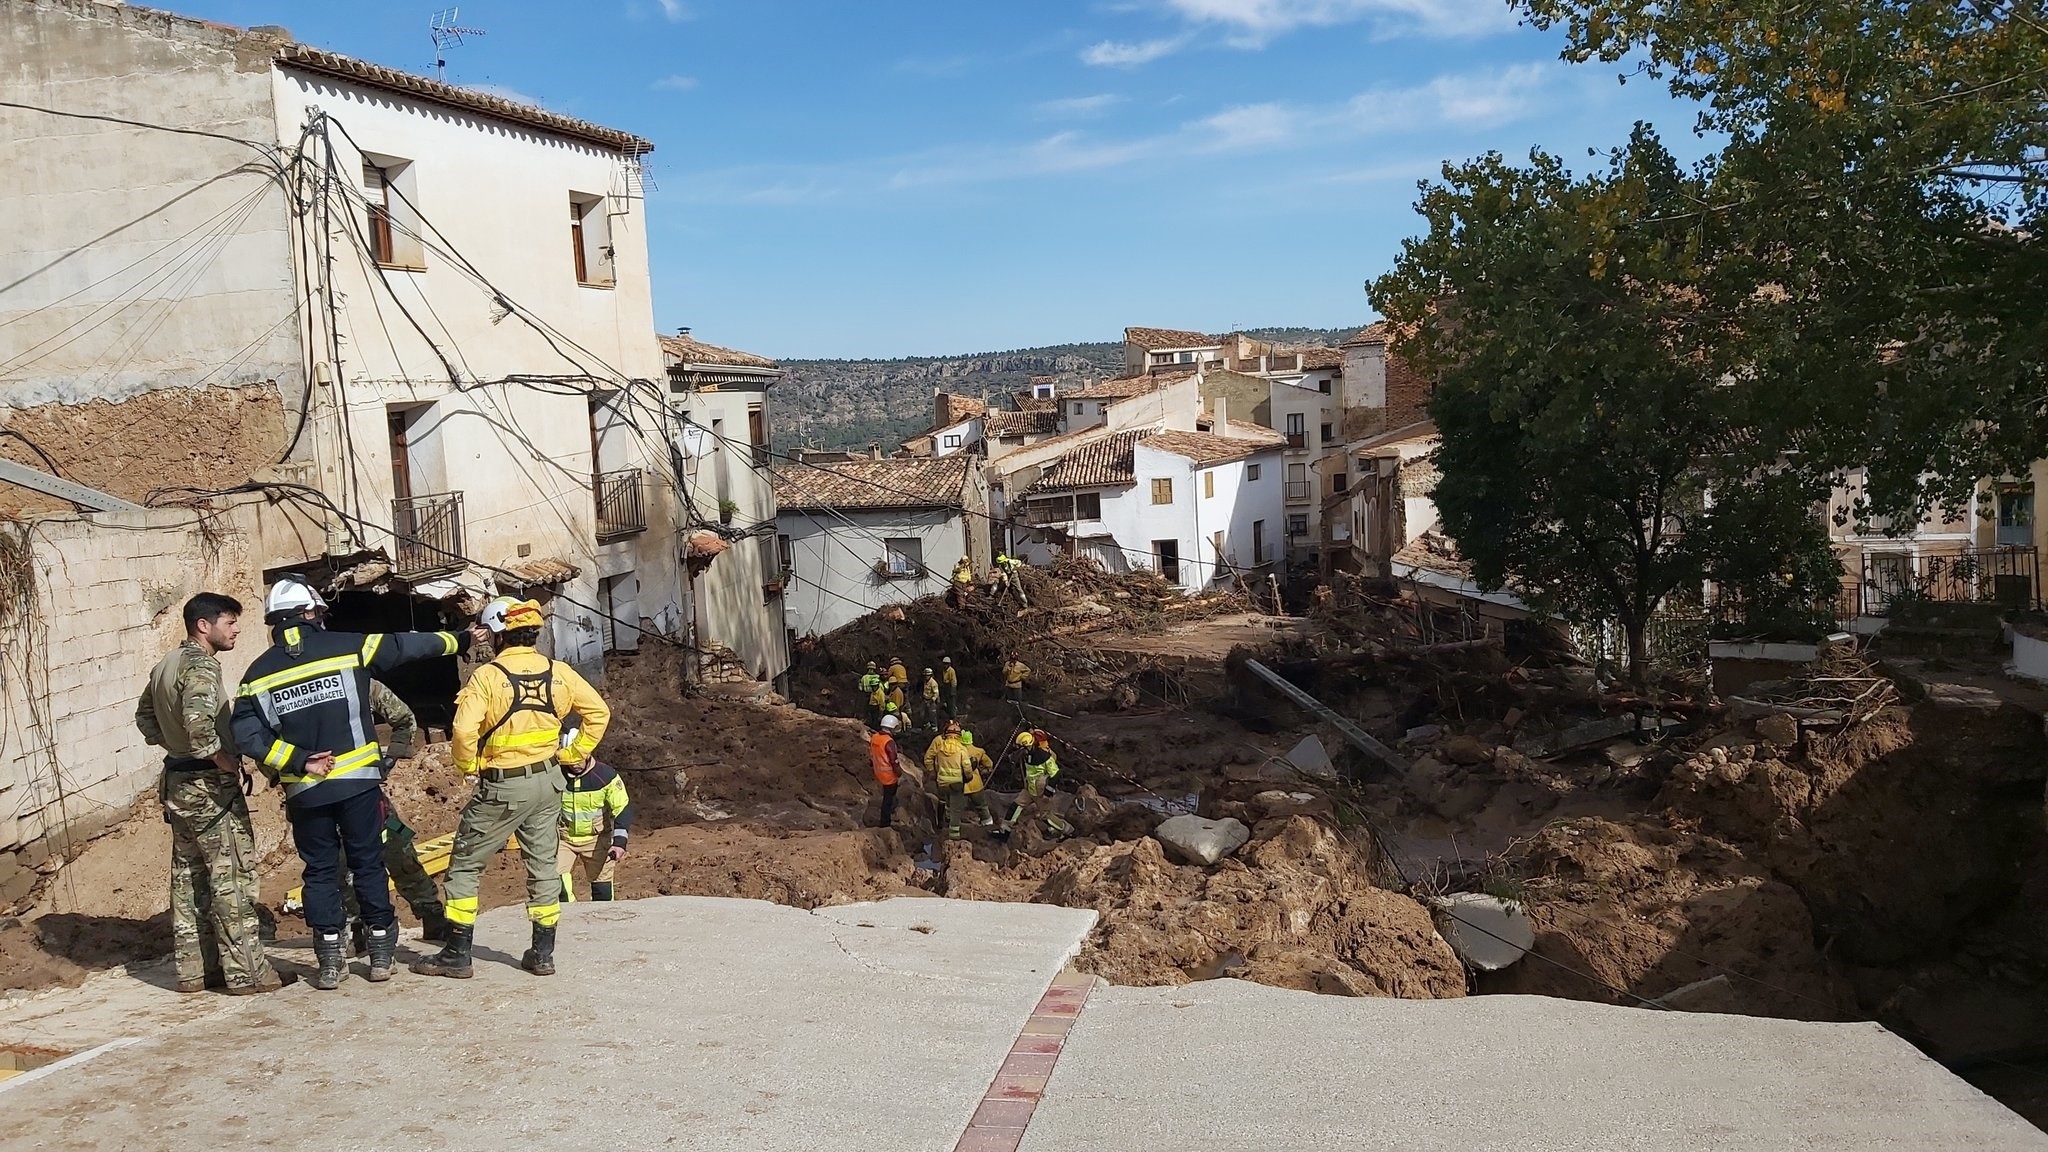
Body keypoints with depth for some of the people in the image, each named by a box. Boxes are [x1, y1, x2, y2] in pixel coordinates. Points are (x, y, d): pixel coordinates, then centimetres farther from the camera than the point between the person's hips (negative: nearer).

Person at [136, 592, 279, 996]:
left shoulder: (165, 665, 12)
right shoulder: (200, 666, -18)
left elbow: (144, 715, 25)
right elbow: (197, 721, -32)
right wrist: (226, 760, -21)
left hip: (177, 783, 10)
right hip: (210, 786, -10)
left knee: (189, 877, 14)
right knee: (232, 877, -5)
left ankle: (194, 969, 22)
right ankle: (246, 972, -2)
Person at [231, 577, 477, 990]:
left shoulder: (259, 673, 1)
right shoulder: (348, 647, -4)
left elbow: (247, 735, -7)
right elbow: (405, 645, 7)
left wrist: (298, 761, -5)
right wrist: (459, 640, 20)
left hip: (305, 791, 1)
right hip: (359, 782, -1)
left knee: (320, 871, 12)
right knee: (368, 865, 10)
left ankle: (330, 960, 13)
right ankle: (381, 954, 16)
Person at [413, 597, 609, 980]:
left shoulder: (487, 677, -15)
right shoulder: (559, 673, 0)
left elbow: (464, 732, -24)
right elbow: (598, 712, 5)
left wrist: (469, 768, -6)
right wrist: (573, 753, 10)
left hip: (502, 788, -5)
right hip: (547, 781, 5)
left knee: (464, 866, 9)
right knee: (544, 866, 14)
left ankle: (457, 955, 11)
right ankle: (543, 953, 19)